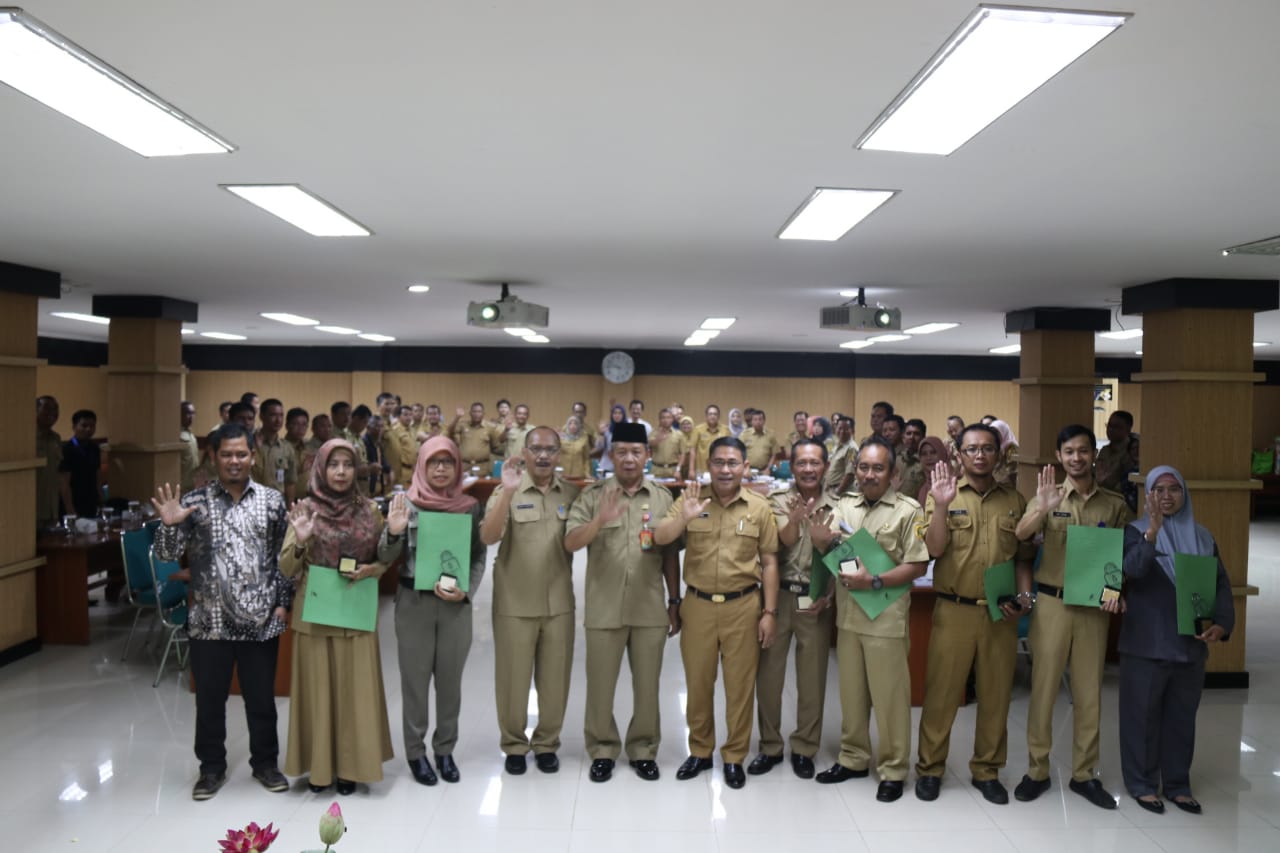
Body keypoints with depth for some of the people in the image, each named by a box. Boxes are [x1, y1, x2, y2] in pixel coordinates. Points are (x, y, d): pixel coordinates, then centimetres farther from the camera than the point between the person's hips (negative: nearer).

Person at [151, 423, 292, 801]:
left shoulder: (272, 500, 1)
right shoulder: (194, 501, -2)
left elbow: (284, 555, 5)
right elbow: (167, 554, -4)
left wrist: (283, 602, 0)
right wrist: (170, 525, -23)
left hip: (261, 620, 0)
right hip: (210, 621, 0)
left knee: (261, 698, 12)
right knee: (209, 699, 12)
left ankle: (265, 763, 30)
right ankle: (212, 767, 30)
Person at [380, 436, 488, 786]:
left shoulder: (470, 506, 1)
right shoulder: (406, 504, -2)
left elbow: (479, 557, 5)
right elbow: (386, 558, -2)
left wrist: (466, 591, -11)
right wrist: (393, 532, -23)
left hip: (456, 604, 1)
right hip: (414, 602, -1)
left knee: (450, 680, 10)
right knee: (415, 679, 7)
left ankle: (445, 750, 24)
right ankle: (416, 752, 21)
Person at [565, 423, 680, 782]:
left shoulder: (663, 497, 5)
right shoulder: (592, 496, -1)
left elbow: (671, 554, 8)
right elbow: (570, 543, -11)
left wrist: (674, 602, 6)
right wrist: (600, 521, -28)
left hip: (650, 609, 1)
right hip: (604, 609, -1)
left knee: (647, 685, 11)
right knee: (600, 685, 9)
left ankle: (643, 750, 27)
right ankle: (602, 750, 25)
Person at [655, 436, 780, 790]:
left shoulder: (760, 508, 0)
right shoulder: (690, 500, -1)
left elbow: (769, 562, 3)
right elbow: (659, 539, -11)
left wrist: (770, 612, -1)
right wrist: (683, 518, -31)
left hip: (743, 606, 0)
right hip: (698, 604, 1)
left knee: (740, 684, 8)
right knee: (697, 683, 12)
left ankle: (734, 756, 23)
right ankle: (700, 751, 29)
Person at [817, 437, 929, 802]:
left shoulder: (908, 510, -7)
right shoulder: (845, 505, 9)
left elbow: (917, 566, -10)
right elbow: (824, 547, 6)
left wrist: (874, 581, -19)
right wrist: (821, 537, -16)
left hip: (886, 617, -5)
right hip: (847, 614, 5)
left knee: (889, 696, 4)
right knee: (851, 692, 15)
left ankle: (893, 770, 19)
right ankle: (853, 758, 30)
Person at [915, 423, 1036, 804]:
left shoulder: (1014, 501, 8)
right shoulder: (944, 494, 0)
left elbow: (1023, 558, 13)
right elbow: (935, 549, -12)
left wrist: (1024, 595, -1)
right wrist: (942, 505, -22)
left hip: (1001, 614, 3)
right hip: (954, 611, -3)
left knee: (996, 694, 11)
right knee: (941, 691, 3)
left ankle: (987, 770, 26)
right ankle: (930, 768, 17)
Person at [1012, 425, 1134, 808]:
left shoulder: (1115, 504, 4)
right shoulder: (1049, 497, -1)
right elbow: (1019, 535, -18)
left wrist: (1117, 591, -8)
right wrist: (1041, 510, -37)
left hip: (1095, 606, 2)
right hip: (1052, 603, -2)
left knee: (1089, 691, 9)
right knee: (1044, 687, 4)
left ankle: (1084, 773, 22)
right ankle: (1037, 770, 14)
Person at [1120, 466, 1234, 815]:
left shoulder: (1202, 537, 8)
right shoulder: (1136, 531, -4)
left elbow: (1221, 584, 7)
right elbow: (1131, 569, -23)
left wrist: (1222, 623, -10)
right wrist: (1153, 531, -35)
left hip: (1191, 644, 4)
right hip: (1146, 644, -4)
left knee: (1182, 717, 13)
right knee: (1143, 715, 4)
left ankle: (1177, 784, 26)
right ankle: (1142, 783, 16)